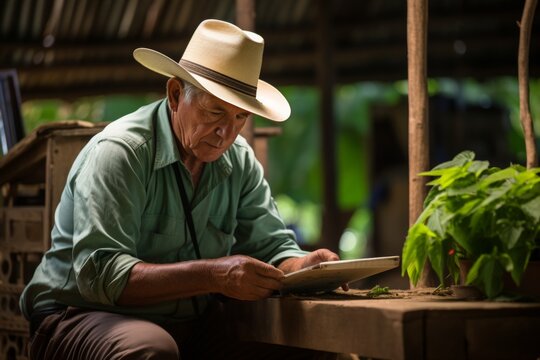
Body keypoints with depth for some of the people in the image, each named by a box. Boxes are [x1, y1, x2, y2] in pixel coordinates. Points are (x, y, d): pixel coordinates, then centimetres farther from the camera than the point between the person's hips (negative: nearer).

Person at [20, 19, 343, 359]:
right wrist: (213, 276, -35)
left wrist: (303, 266, -17)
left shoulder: (240, 161, 3)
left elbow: (273, 247, 8)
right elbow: (98, 274, -26)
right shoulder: (117, 152, -18)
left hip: (191, 326, 5)